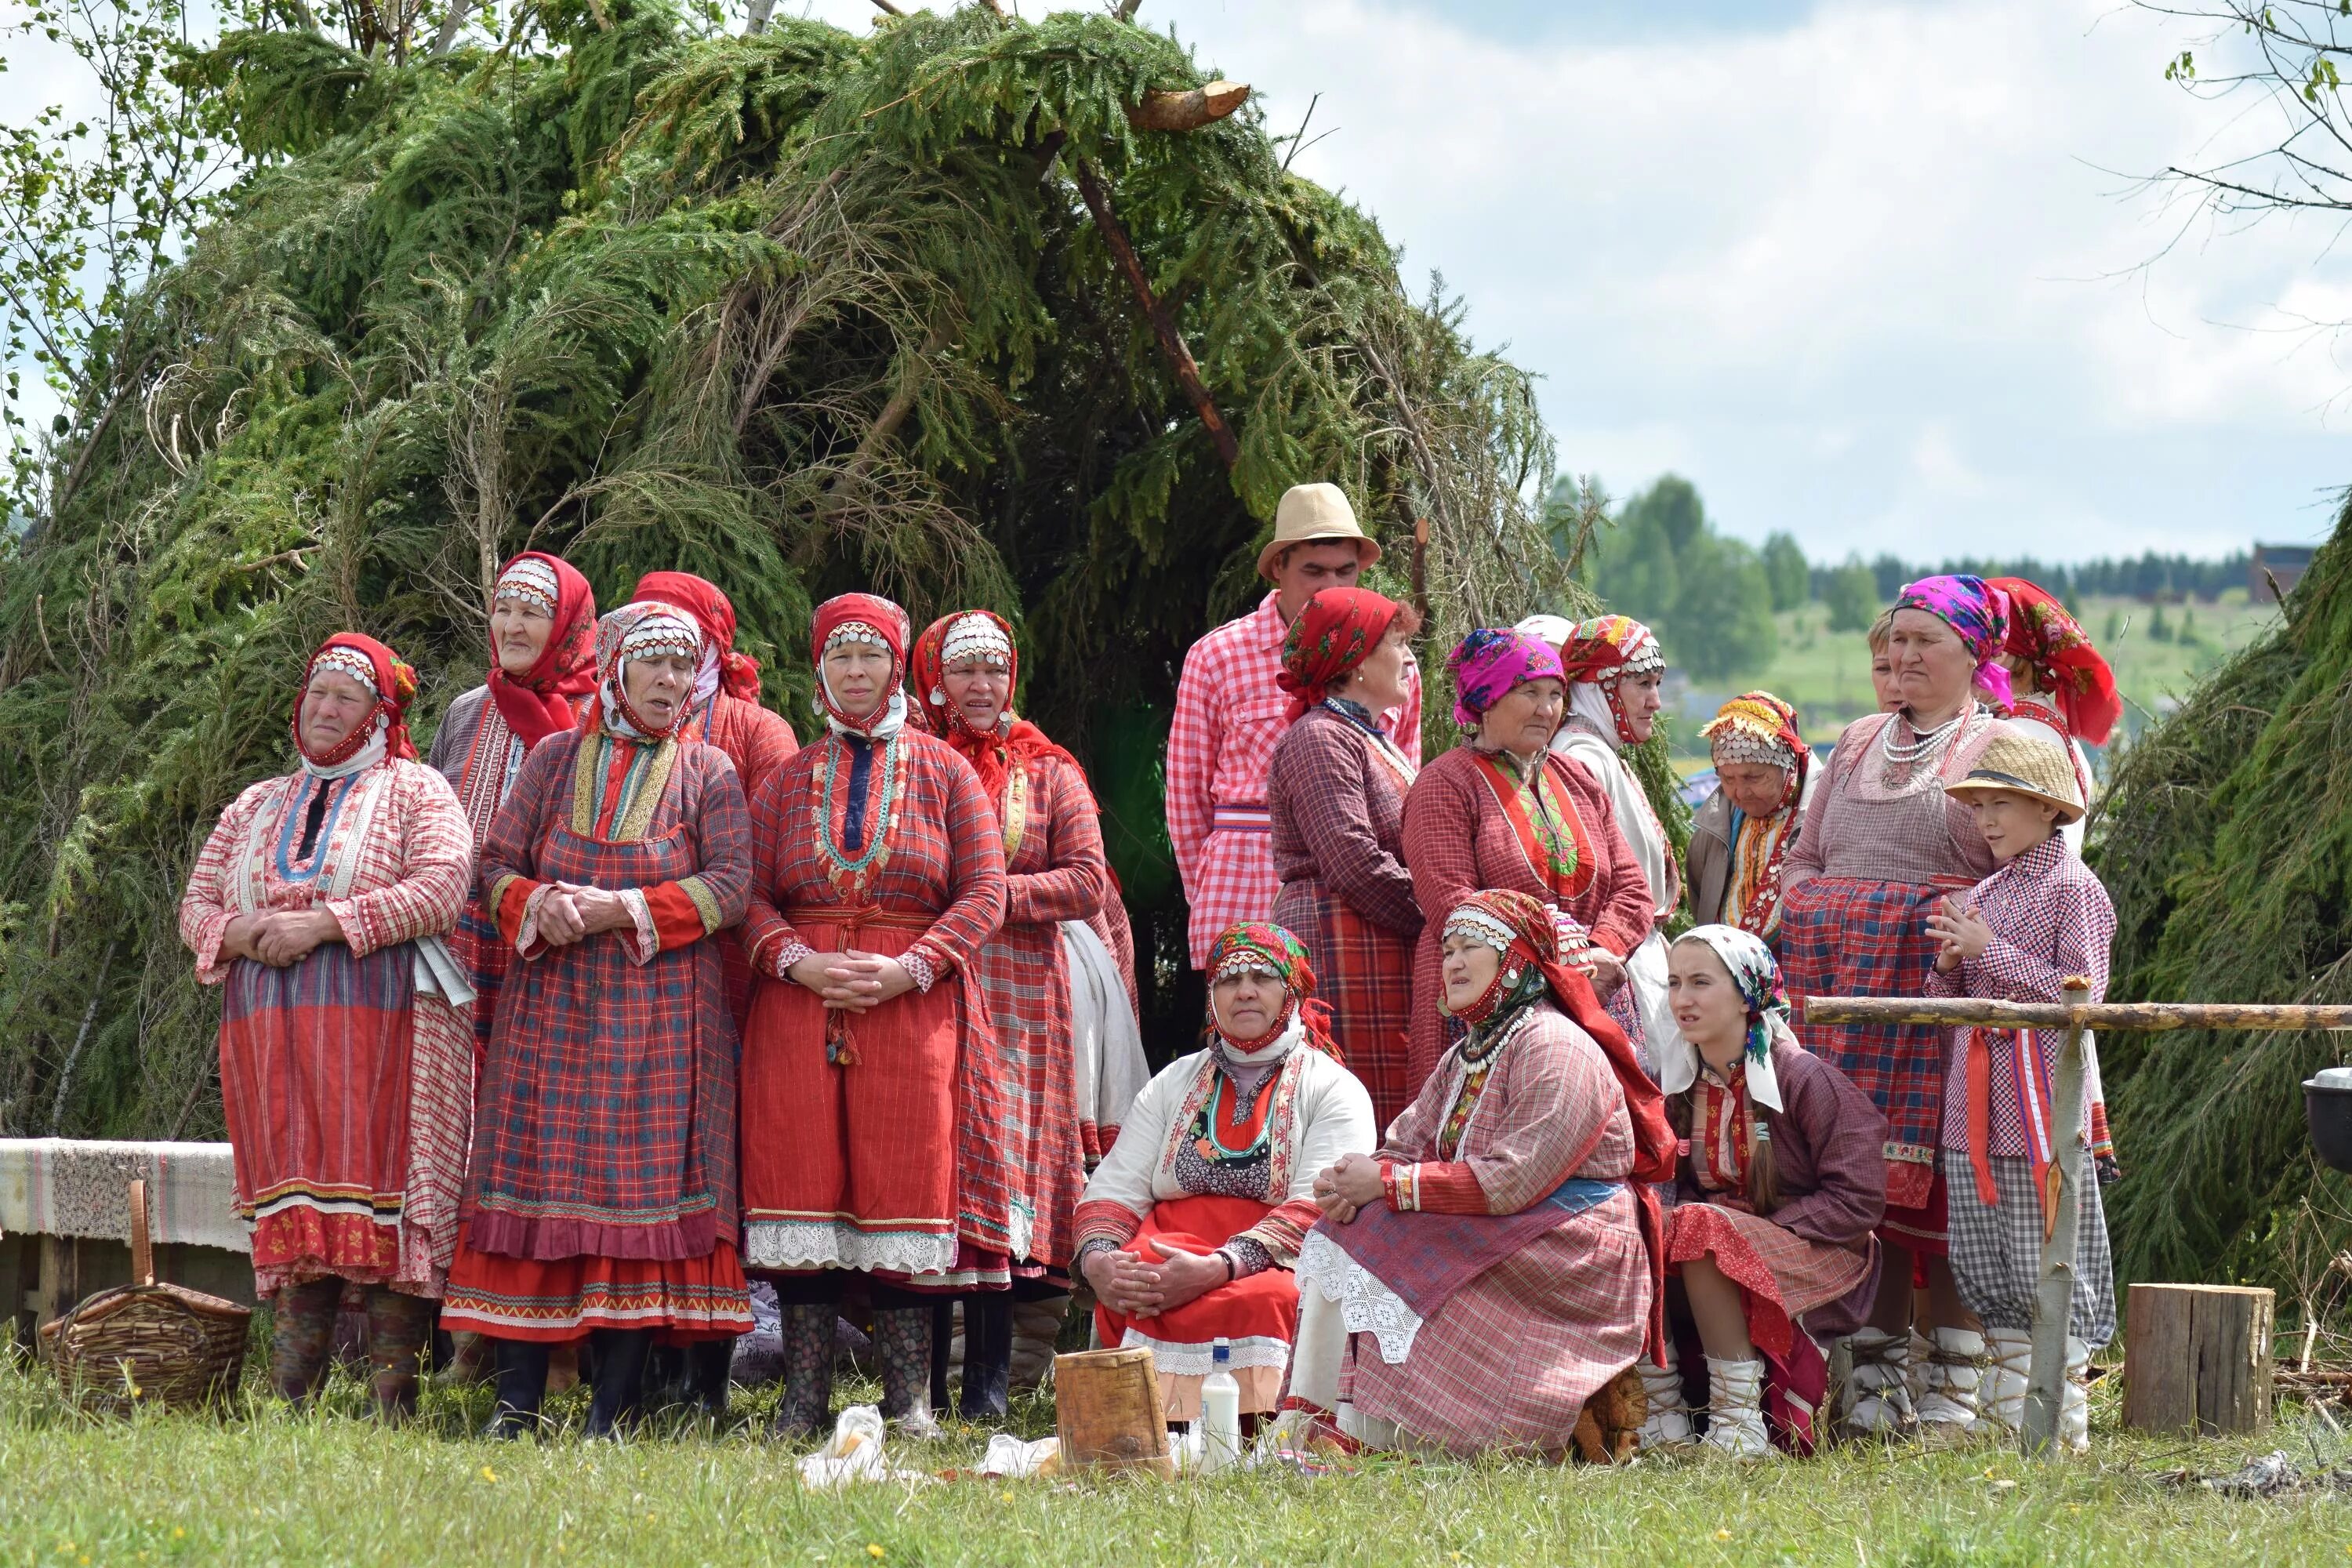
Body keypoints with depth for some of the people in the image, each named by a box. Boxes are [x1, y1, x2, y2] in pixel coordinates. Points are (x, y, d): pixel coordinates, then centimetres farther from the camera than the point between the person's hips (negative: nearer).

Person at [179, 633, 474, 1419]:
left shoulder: (414, 792, 7)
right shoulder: (255, 808, 23)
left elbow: (441, 889, -9)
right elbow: (196, 904, 19)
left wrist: (324, 923, -15)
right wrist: (241, 935, -6)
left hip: (383, 1032, -4)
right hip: (272, 1042, 4)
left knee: (384, 1202, -9)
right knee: (293, 1209, -2)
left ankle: (392, 1405, -9)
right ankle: (288, 1403, -4)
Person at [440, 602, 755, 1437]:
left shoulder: (708, 772, 7)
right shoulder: (555, 759, 12)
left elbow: (728, 886, -3)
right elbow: (497, 863, 9)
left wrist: (624, 910, -14)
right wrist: (536, 904, -13)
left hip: (663, 1012, -1)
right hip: (551, 1007, 1)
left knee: (645, 1183, -6)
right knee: (538, 1179, -3)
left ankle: (615, 1406, -4)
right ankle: (516, 1400, -2)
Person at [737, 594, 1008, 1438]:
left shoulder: (944, 773, 9)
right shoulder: (788, 781, 14)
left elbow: (984, 893, 2)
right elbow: (750, 893, 8)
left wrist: (907, 970, -11)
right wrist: (797, 961, -12)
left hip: (914, 1005, -2)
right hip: (799, 1004, 2)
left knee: (907, 1182, -6)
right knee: (801, 1178, -4)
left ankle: (909, 1399, -2)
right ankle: (804, 1398, -1)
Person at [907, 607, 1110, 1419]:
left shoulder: (1048, 774, 12)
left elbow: (1088, 884, 2)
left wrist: (988, 892, -9)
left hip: (1016, 1000, 0)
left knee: (1002, 1162, -6)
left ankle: (988, 1382, -5)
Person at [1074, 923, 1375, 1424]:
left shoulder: (1332, 1089, 7)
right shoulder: (1175, 1083, 22)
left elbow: (1317, 1211, -9)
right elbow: (1115, 1189, 14)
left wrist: (1217, 1269, -25)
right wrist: (1096, 1260, -12)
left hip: (1272, 1266, -3)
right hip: (1166, 1255, 3)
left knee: (1257, 1303, -39)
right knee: (1127, 1298, -33)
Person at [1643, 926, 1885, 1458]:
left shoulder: (1805, 1079, -12)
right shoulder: (1675, 1081, 5)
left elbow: (1859, 1199, -15)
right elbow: (1669, 1184, 8)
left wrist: (1759, 1230, -21)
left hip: (1820, 1261, -6)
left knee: (1701, 1229, -33)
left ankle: (1740, 1423, -34)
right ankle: (1662, 1416, -19)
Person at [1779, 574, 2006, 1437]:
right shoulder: (1857, 743, 22)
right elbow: (1805, 857, 24)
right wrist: (1801, 931, 7)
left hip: (1940, 981, -5)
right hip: (1841, 984, 5)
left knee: (1942, 1181, -7)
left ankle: (1951, 1383, -1)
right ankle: (1877, 1377, 5)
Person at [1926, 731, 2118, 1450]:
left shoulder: (2073, 888, -6)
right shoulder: (1981, 894, 15)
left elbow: (2080, 992, -13)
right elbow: (1948, 1000, 19)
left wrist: (1989, 951, -14)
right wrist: (1950, 963, -3)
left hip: (2042, 1099, -7)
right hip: (1974, 1099, 8)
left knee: (2048, 1265, -5)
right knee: (1987, 1269, 9)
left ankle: (2064, 1415, -1)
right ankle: (2010, 1413, 15)